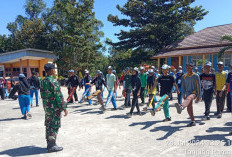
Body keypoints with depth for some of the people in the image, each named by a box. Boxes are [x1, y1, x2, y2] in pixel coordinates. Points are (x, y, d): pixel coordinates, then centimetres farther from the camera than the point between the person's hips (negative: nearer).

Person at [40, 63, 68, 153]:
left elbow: (42, 95, 15)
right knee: (54, 127, 0)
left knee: (48, 125, 15)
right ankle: (52, 146, 8)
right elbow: (59, 96, -20)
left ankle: (49, 144, 26)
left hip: (46, 107, 9)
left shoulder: (43, 81, 8)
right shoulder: (53, 81, -19)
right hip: (55, 107, -9)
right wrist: (64, 108, -15)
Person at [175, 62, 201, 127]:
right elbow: (183, 86, 15)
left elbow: (199, 86, 1)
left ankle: (181, 107, -70)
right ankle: (193, 121, 19)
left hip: (194, 92, -5)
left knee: (188, 98, -39)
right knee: (189, 108, 5)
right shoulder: (184, 76, 10)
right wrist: (183, 94, 9)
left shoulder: (196, 76, 0)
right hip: (188, 93, 6)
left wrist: (199, 96, -2)